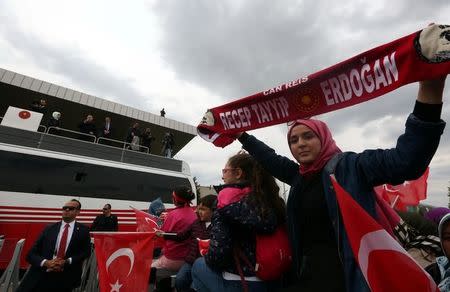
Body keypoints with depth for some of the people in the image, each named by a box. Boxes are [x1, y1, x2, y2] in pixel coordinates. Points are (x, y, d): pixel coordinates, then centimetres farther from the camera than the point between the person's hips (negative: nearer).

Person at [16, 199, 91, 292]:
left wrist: (67, 262, -16)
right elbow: (31, 254, 3)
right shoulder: (49, 228, 5)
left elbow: (86, 252, -2)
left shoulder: (83, 230, 0)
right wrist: (46, 262, -16)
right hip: (41, 275, 2)